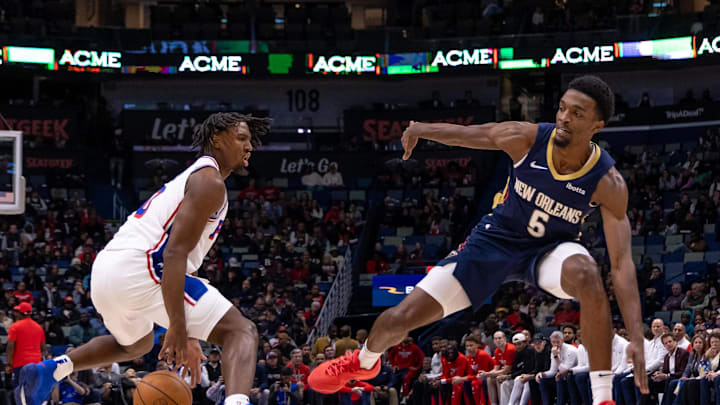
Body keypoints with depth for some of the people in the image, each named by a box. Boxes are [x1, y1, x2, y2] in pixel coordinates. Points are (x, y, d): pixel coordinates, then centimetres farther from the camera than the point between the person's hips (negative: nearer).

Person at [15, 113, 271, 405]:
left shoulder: (190, 179, 28)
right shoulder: (209, 182, -3)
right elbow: (174, 252, -16)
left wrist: (183, 332, 26)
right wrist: (178, 329, -22)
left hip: (104, 272, 10)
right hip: (137, 269, -10)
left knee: (136, 343, 39)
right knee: (241, 331, -12)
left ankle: (55, 368, 22)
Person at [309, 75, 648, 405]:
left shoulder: (607, 183, -26)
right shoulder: (525, 139, -23)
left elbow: (621, 263, -28)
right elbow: (465, 134, -2)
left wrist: (636, 336, -35)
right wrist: (421, 129, -11)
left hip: (549, 250, -2)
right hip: (495, 240, 2)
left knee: (585, 273, -40)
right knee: (402, 317, -3)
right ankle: (364, 362, 37)